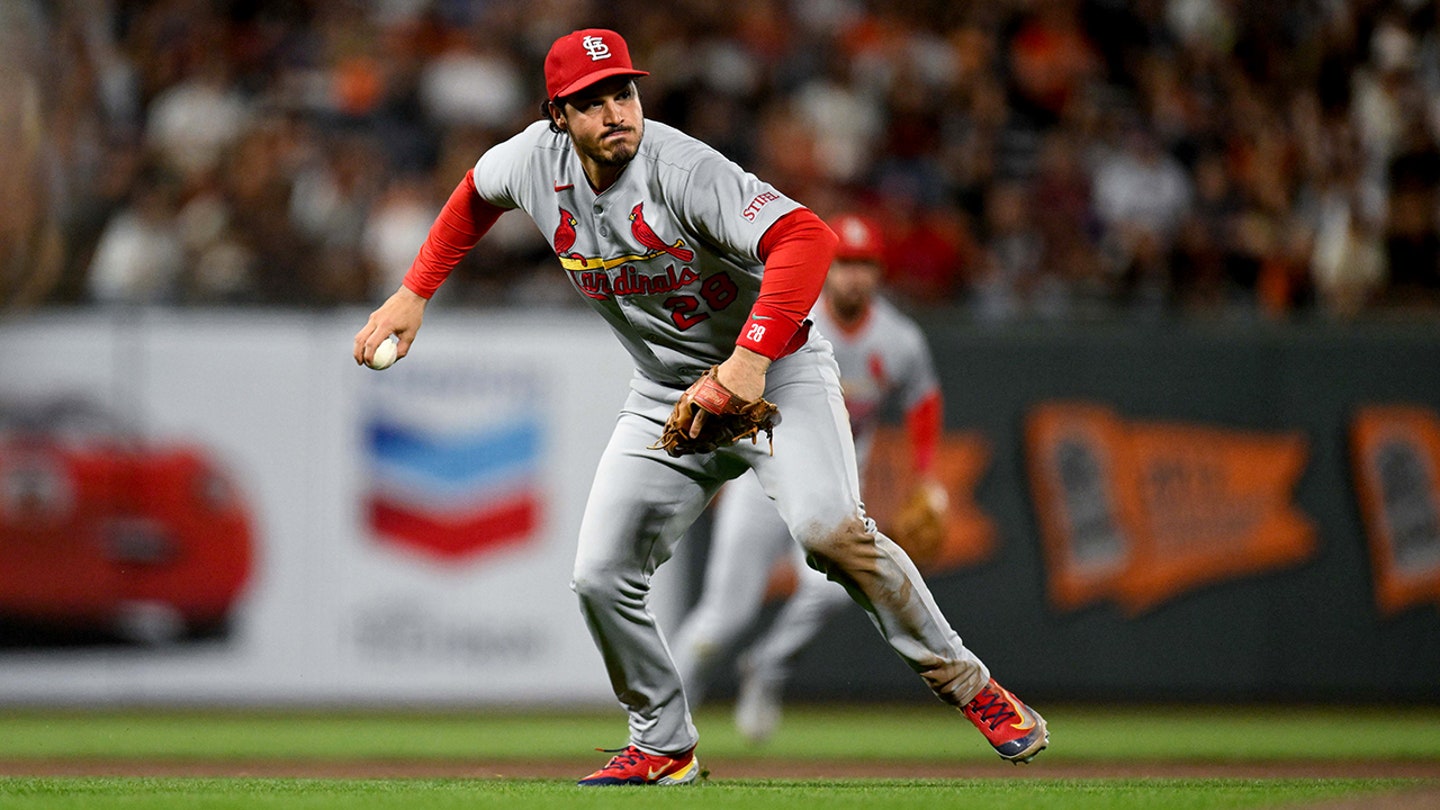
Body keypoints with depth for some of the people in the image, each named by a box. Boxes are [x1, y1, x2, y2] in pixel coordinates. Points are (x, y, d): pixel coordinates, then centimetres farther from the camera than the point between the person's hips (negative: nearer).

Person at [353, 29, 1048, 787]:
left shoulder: (682, 170, -28)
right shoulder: (538, 161, -7)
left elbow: (805, 237, -41)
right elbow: (476, 192, 18)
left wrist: (751, 359, -52)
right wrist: (413, 294, 11)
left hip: (778, 369, -6)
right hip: (667, 397, 6)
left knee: (827, 527, -30)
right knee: (602, 577, -3)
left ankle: (962, 682, -15)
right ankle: (663, 746, 17)